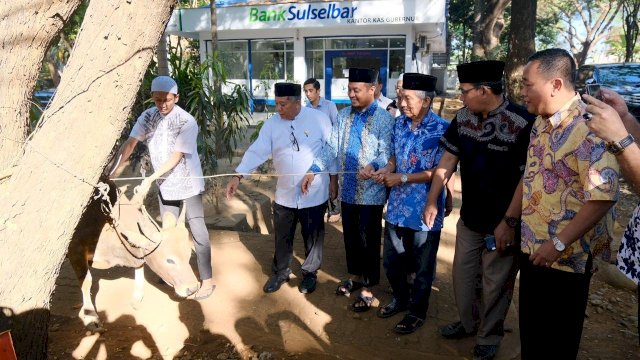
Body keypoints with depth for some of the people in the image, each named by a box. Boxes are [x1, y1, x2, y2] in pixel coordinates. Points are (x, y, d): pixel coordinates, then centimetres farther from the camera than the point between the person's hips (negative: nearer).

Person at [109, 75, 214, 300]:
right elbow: (130, 144, -9)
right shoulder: (148, 117, -5)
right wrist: (111, 171, -20)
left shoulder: (187, 122, -21)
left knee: (197, 232, -1)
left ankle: (207, 280, 9)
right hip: (165, 185, 6)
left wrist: (149, 180, -29)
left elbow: (175, 158, -23)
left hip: (188, 184, -5)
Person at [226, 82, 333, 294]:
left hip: (314, 194, -2)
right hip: (284, 194, 3)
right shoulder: (272, 124, -3)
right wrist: (238, 175, -21)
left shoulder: (318, 119, -10)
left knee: (313, 238, 13)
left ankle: (310, 273, 35)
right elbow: (257, 151, -10)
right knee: (282, 238, 16)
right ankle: (280, 273, 37)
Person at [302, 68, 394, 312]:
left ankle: (367, 288, 20)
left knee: (368, 240, 5)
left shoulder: (384, 119, -10)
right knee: (350, 236, 18)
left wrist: (373, 166, -37)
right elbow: (331, 148, 7)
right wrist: (313, 170, -4)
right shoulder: (343, 115, 8)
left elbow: (386, 153, -16)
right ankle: (355, 276, 38)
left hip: (371, 191, -6)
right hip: (347, 189, 6)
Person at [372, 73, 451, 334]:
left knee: (422, 267, 13)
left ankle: (417, 312, 33)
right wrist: (386, 170, -7)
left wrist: (402, 178, -19)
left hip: (425, 210, -6)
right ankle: (400, 299, 44)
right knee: (392, 260, 19)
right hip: (397, 206, 6)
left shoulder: (442, 130, -16)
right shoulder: (399, 123, 3)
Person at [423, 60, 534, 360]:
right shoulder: (463, 117, -2)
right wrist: (432, 201, 3)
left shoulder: (522, 123, -22)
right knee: (462, 276, 20)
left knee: (495, 285, 12)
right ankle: (468, 322, 44)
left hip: (502, 224, -6)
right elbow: (448, 159, 5)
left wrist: (509, 221, -18)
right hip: (469, 218, 6)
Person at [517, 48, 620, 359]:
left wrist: (558, 244, -24)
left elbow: (603, 196, -27)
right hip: (532, 249, 8)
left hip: (566, 257, -8)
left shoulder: (588, 128, -22)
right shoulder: (541, 123, 6)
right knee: (531, 334, 21)